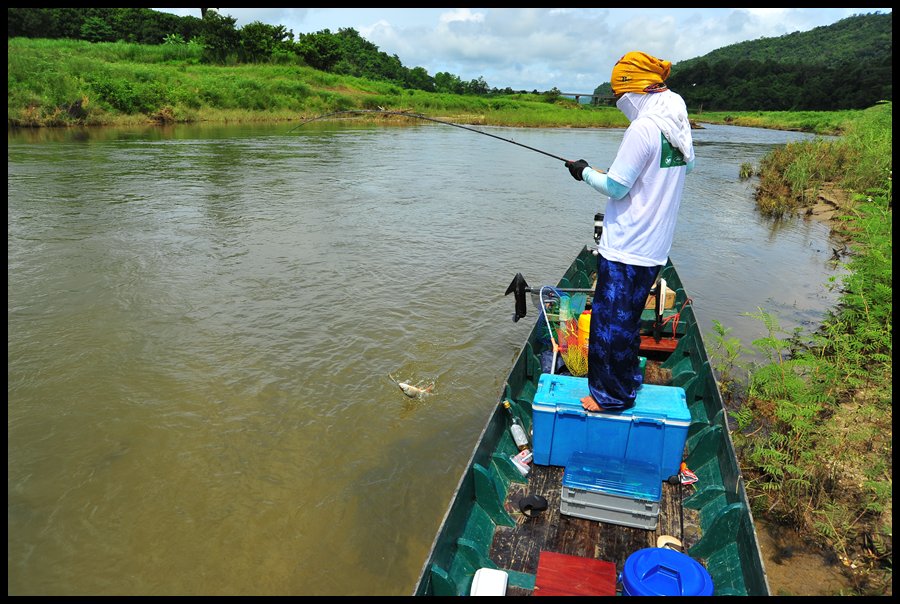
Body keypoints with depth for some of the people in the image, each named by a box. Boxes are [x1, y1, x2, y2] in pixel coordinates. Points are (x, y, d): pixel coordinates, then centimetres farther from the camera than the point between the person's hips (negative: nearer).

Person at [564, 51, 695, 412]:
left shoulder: (643, 128, -19)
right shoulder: (679, 125, 8)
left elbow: (615, 187, -17)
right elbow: (688, 165, 27)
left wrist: (585, 172, 0)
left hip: (626, 247, -9)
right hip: (654, 246, 9)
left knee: (610, 321, 2)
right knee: (627, 319, 20)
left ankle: (612, 395, 14)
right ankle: (628, 382, 34)